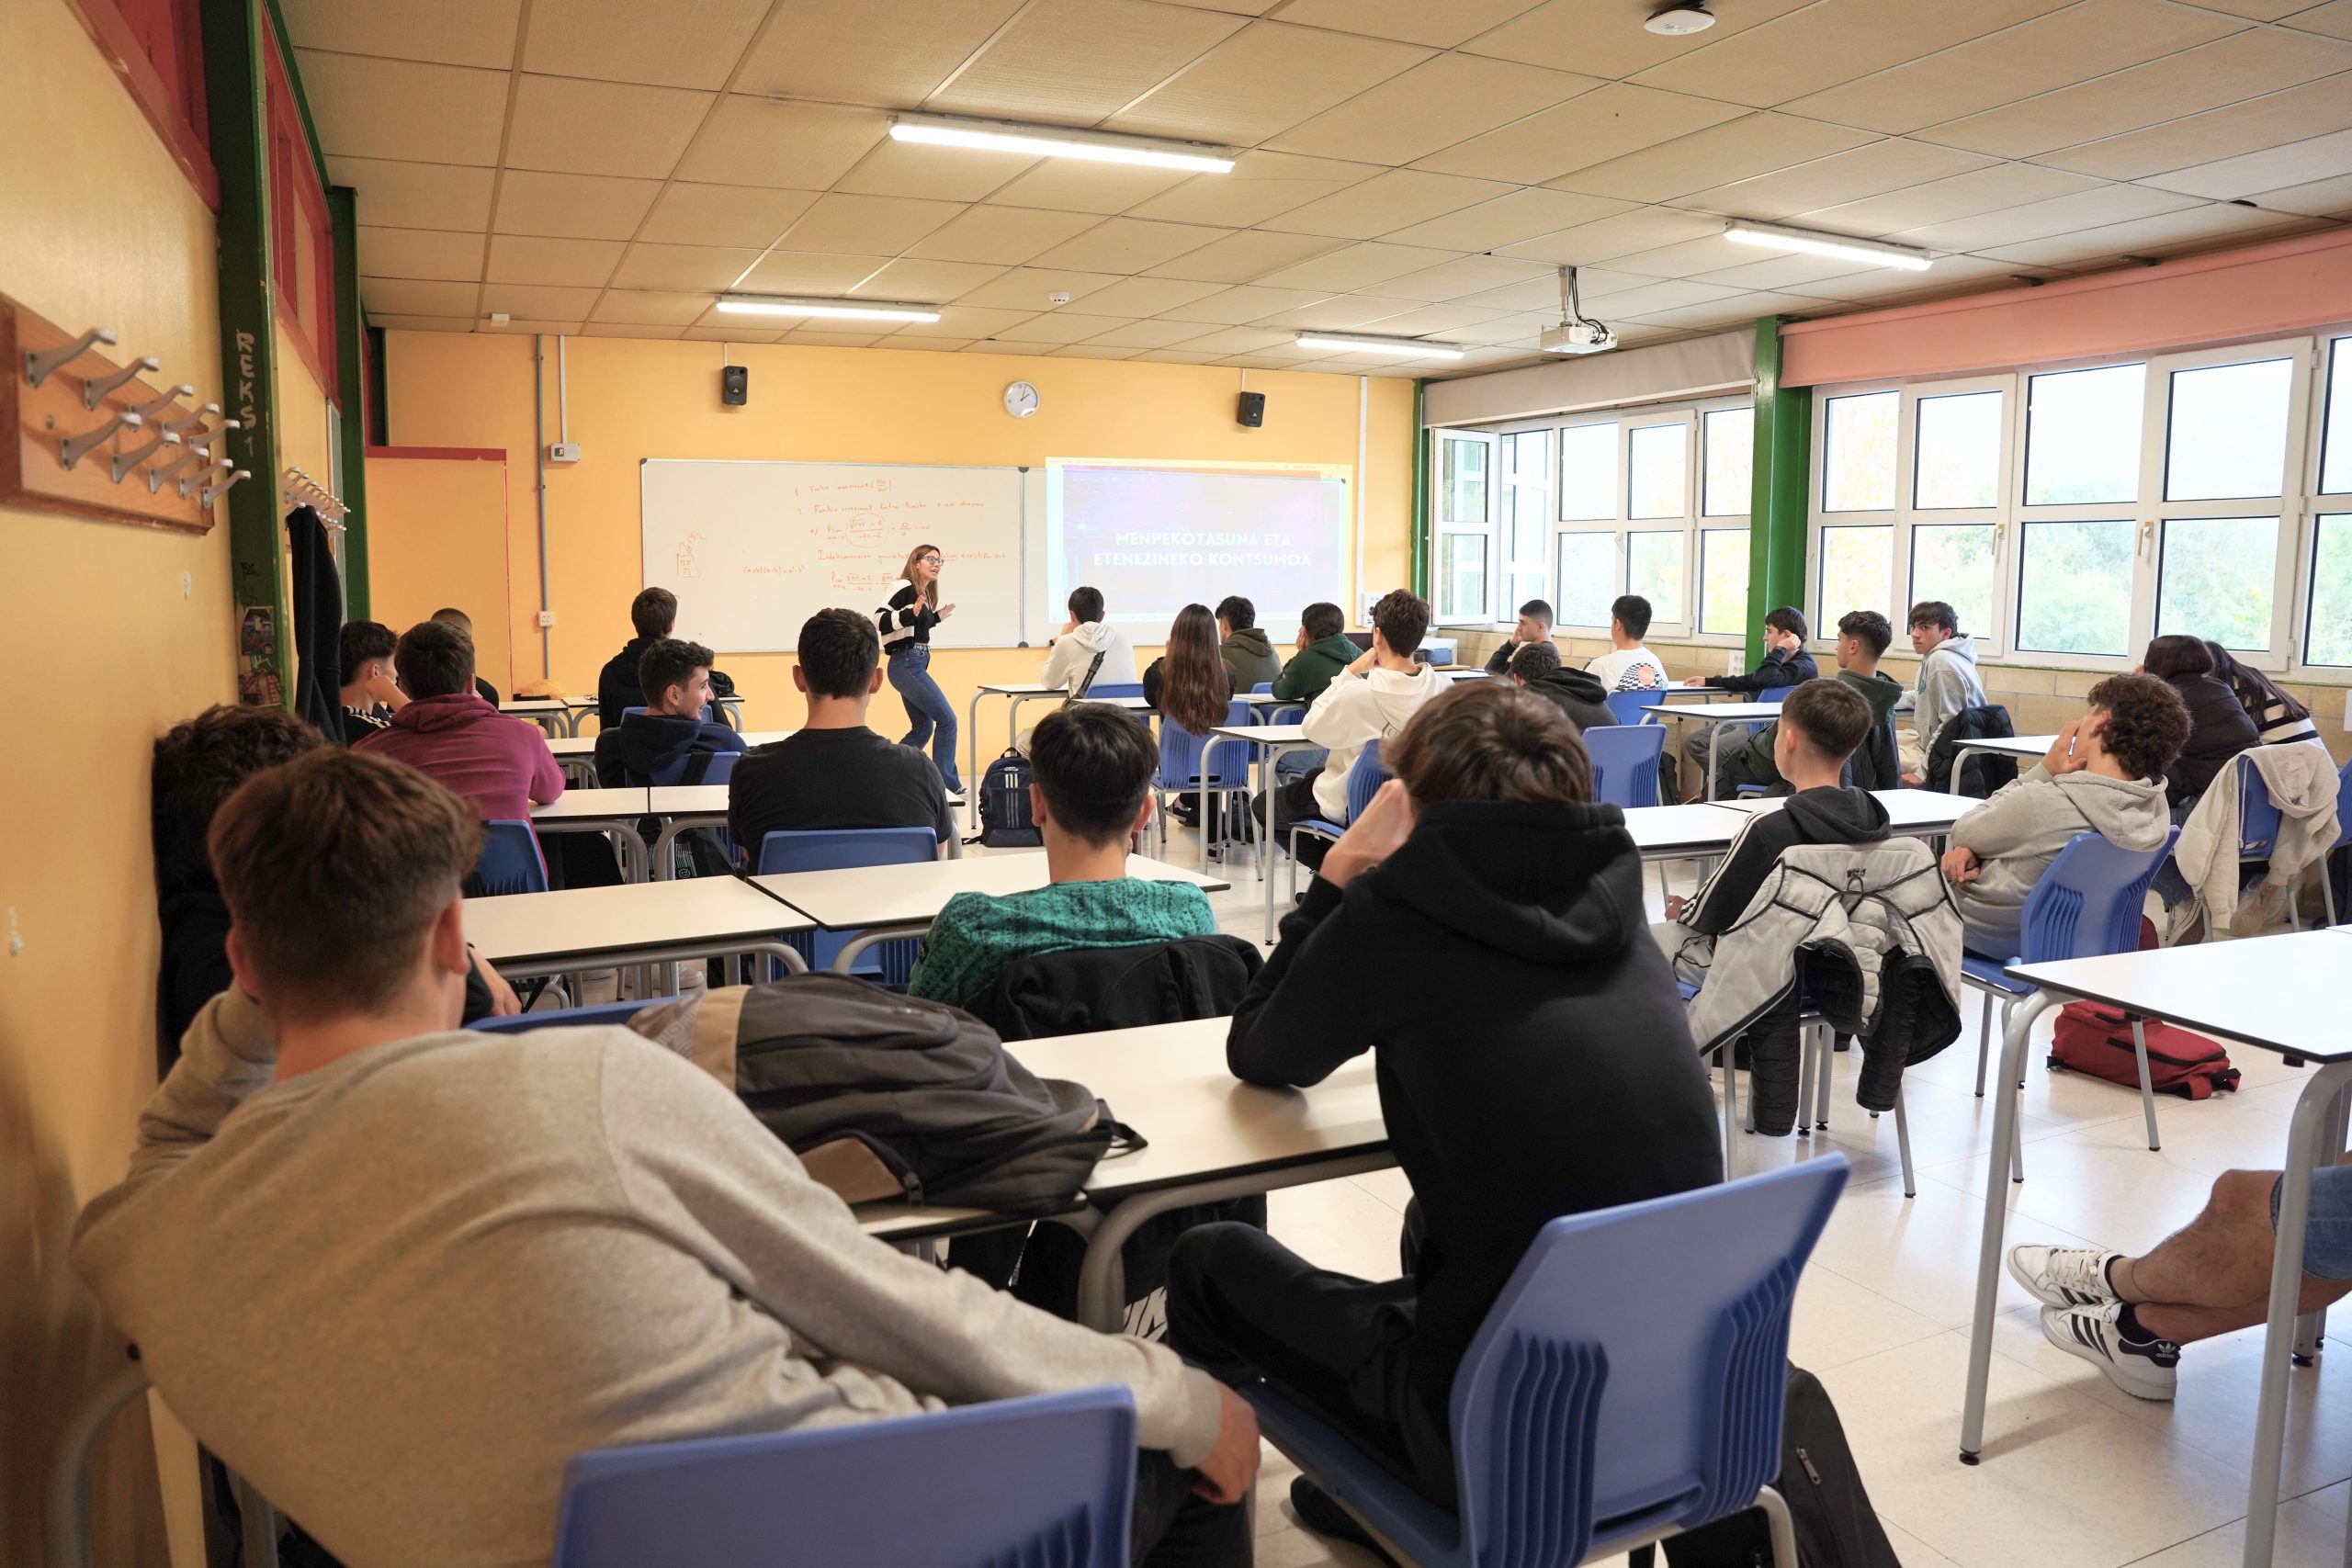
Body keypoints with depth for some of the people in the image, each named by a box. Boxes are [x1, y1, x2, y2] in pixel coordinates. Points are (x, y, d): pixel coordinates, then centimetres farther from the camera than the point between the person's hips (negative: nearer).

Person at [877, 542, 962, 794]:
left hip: (916, 665, 10)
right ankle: (947, 782, -3)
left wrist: (936, 618, 17)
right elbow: (880, 621, -21)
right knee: (947, 718, -9)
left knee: (923, 728, 13)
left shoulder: (926, 594, 14)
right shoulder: (905, 588, -12)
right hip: (906, 665, -10)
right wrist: (912, 612, -30)